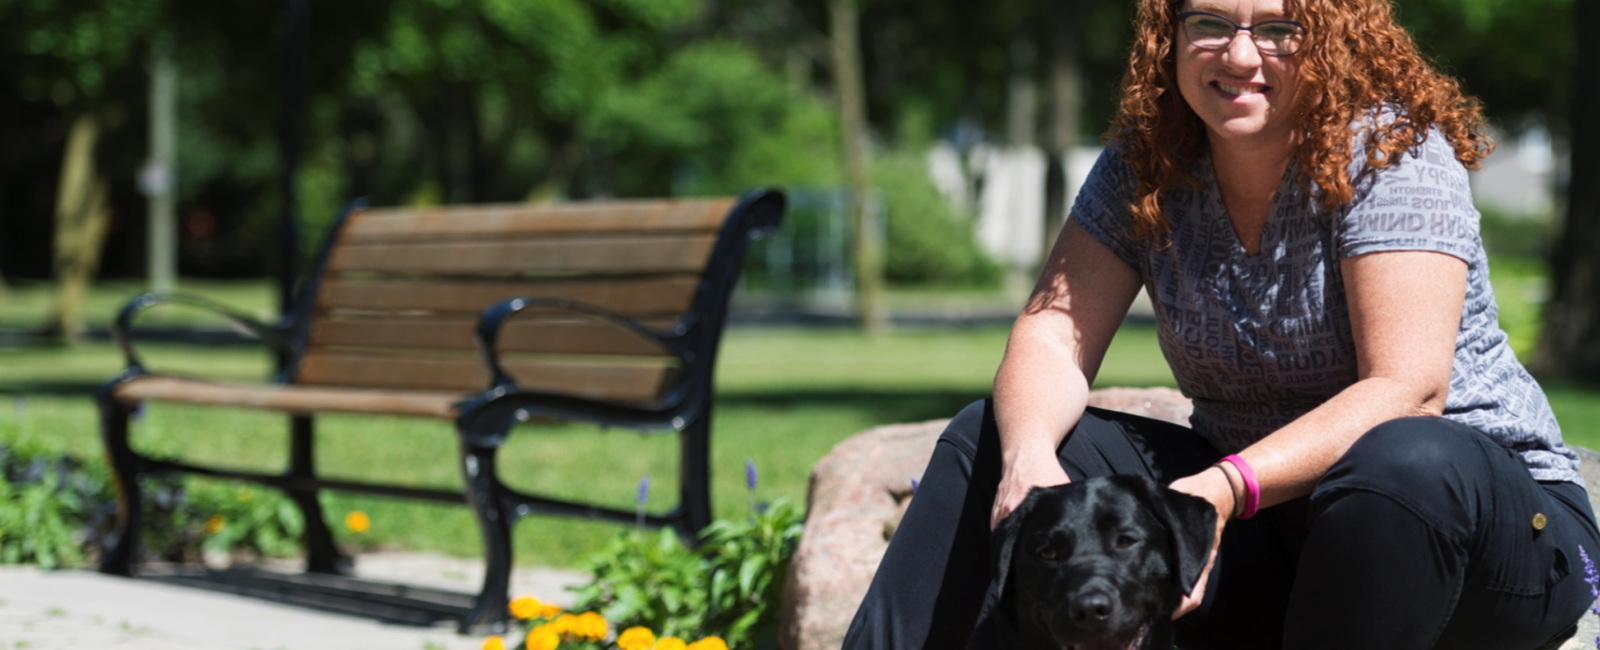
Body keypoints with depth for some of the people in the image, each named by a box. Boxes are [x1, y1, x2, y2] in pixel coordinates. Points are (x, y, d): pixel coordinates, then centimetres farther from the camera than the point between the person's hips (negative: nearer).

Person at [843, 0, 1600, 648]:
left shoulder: (1391, 151, -15)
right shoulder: (1143, 165, 0)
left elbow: (1409, 391, -24)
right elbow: (1053, 333, -5)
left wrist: (1225, 488, -38)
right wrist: (1027, 452, -29)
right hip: (1263, 523, 5)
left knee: (1403, 463, -40)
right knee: (989, 438, -5)